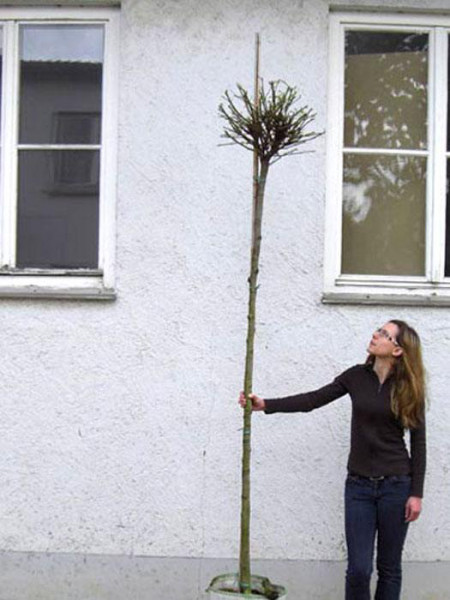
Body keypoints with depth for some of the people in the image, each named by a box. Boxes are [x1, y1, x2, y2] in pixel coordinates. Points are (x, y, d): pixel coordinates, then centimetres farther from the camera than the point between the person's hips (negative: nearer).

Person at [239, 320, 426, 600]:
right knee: (358, 568, -1)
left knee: (389, 567, 8)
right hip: (359, 484, 2)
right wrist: (266, 404, -9)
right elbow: (313, 400, 0)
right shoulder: (357, 376, 2)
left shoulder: (409, 388, -4)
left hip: (396, 485, -2)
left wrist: (417, 493, -6)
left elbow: (418, 442, -2)